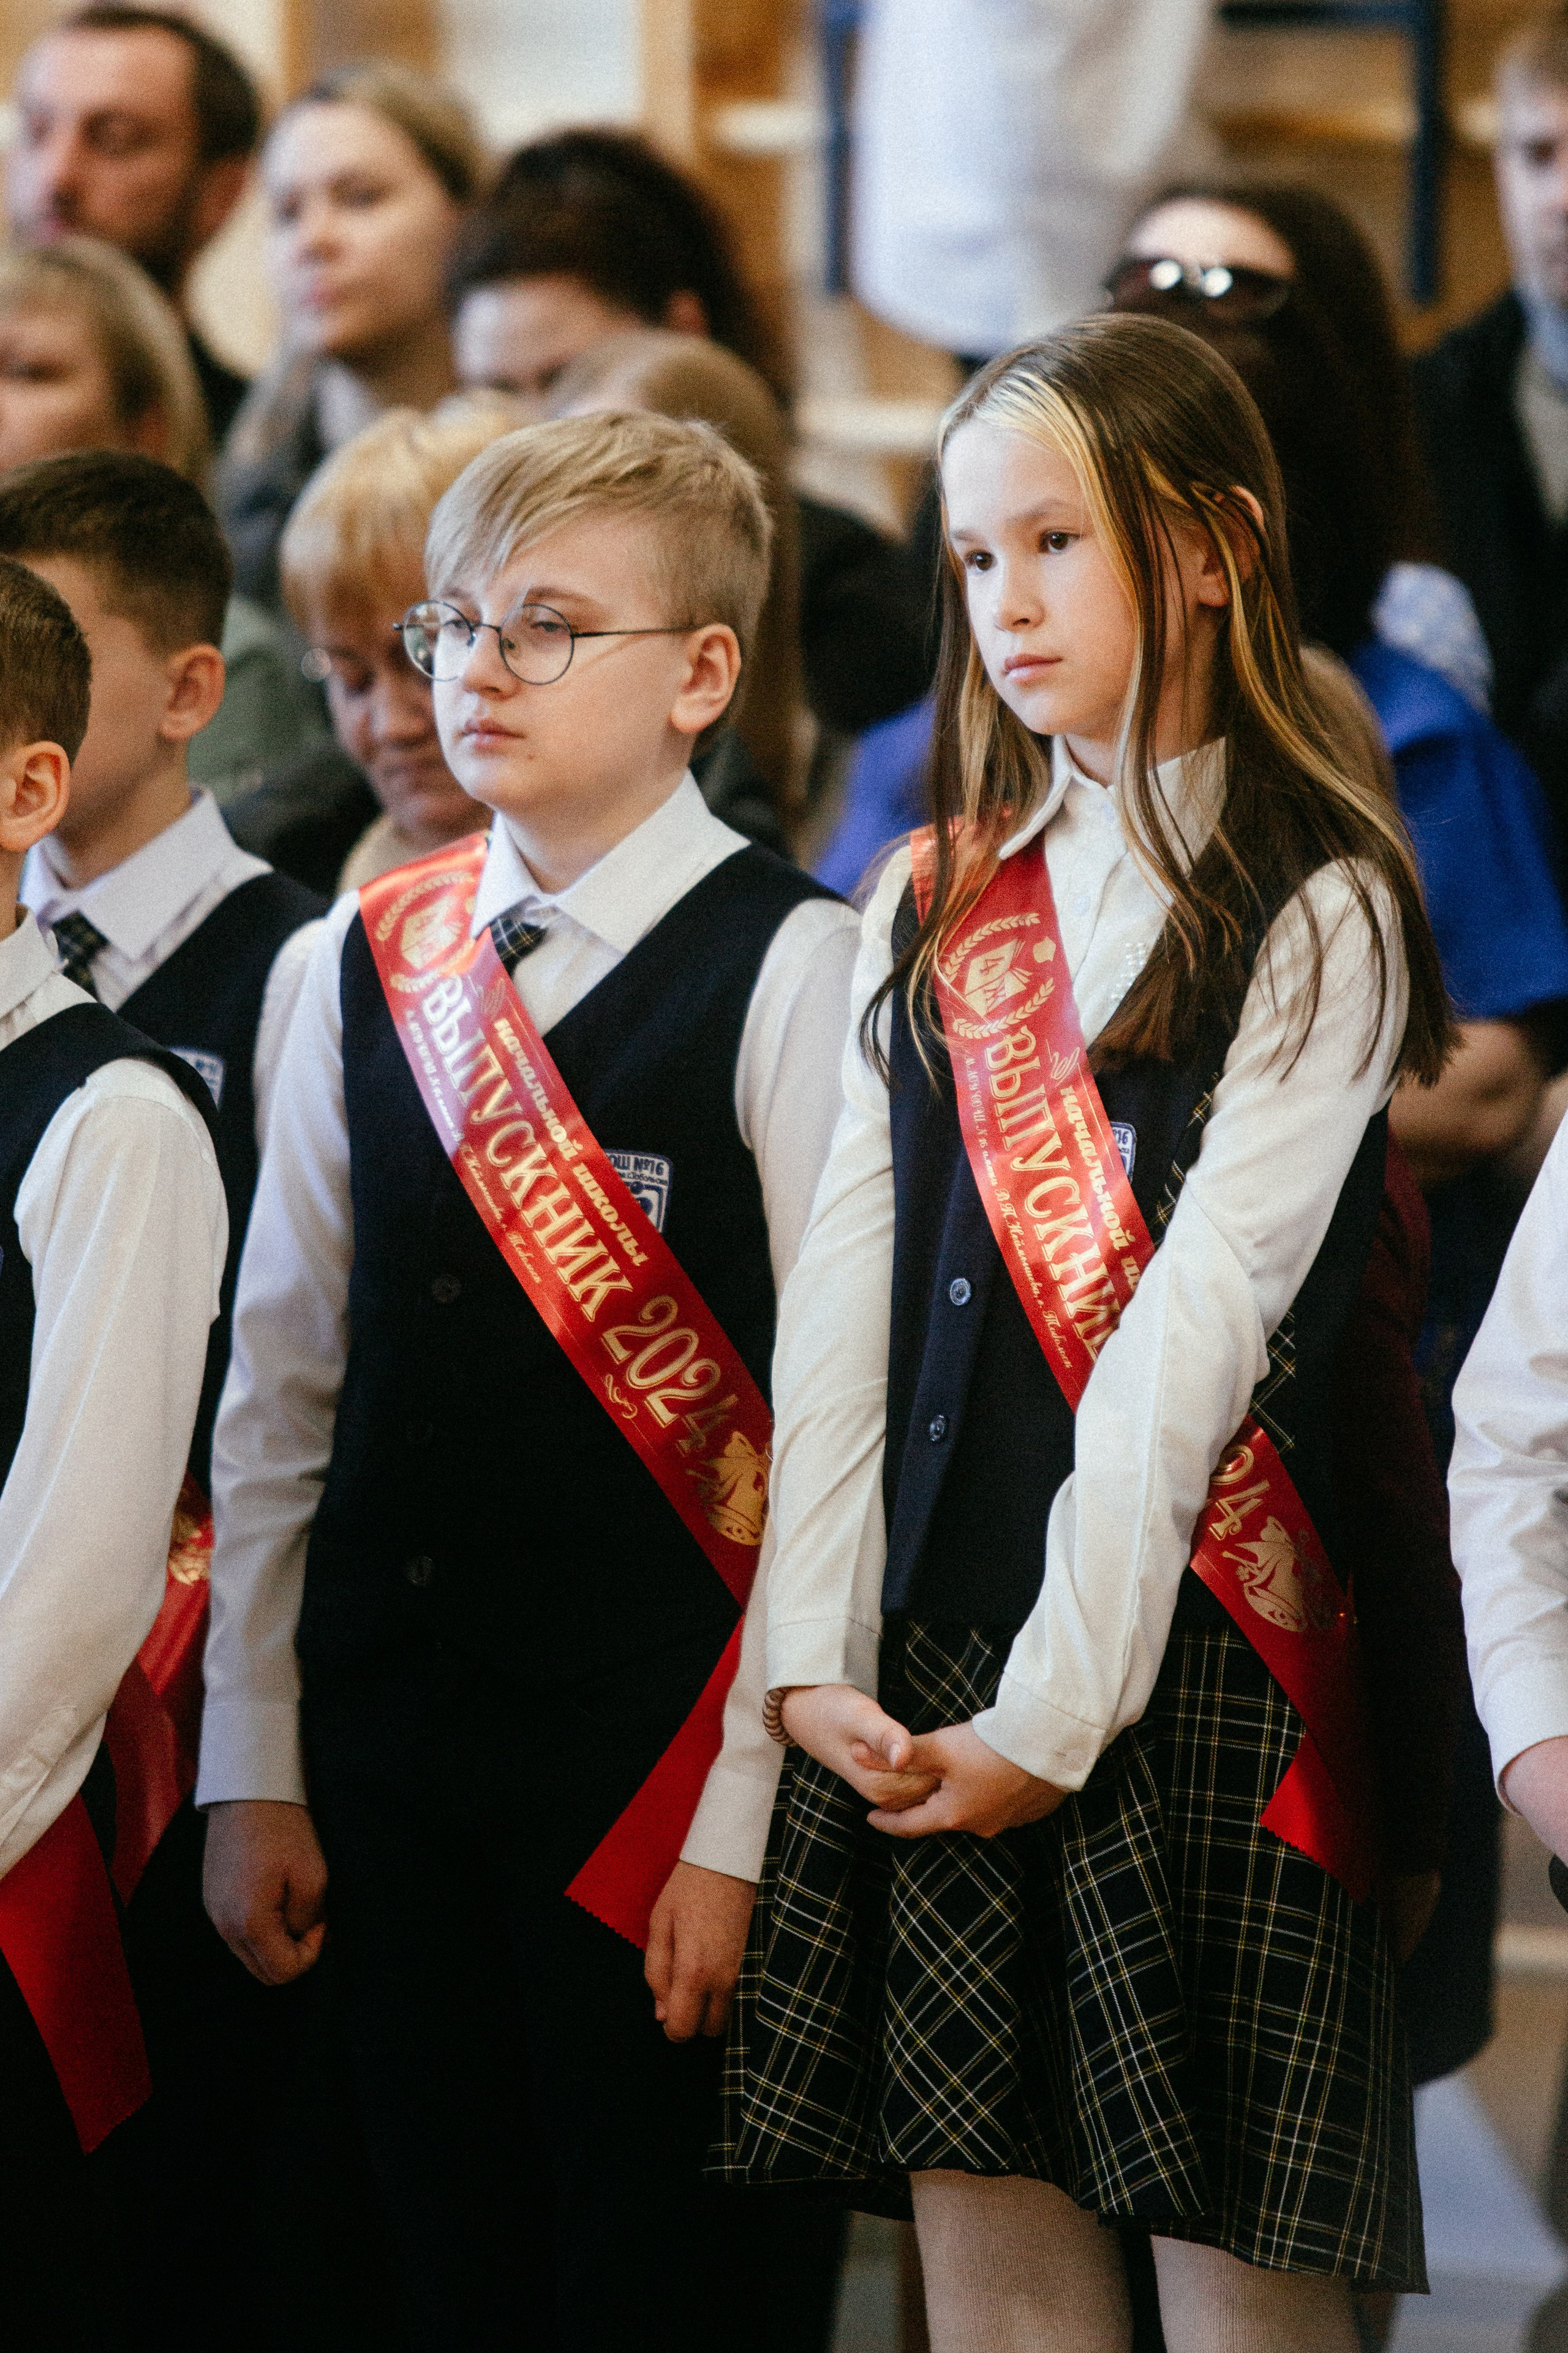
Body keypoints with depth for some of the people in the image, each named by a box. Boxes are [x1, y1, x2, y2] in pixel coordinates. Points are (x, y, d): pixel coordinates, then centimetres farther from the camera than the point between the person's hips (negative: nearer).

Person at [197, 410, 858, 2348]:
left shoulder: (792, 974, -7)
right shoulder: (358, 964, 9)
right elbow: (281, 1387, 11)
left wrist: (748, 1825, -13)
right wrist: (251, 1770, 9)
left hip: (661, 1754, -5)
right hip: (390, 1764, 5)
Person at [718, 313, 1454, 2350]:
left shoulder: (1314, 912, -3)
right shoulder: (931, 907, 15)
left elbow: (1198, 1321, -10)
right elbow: (847, 1287, 7)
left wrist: (1059, 1706, -15)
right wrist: (816, 1655, -3)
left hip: (1187, 1650, -5)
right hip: (925, 1668, 5)